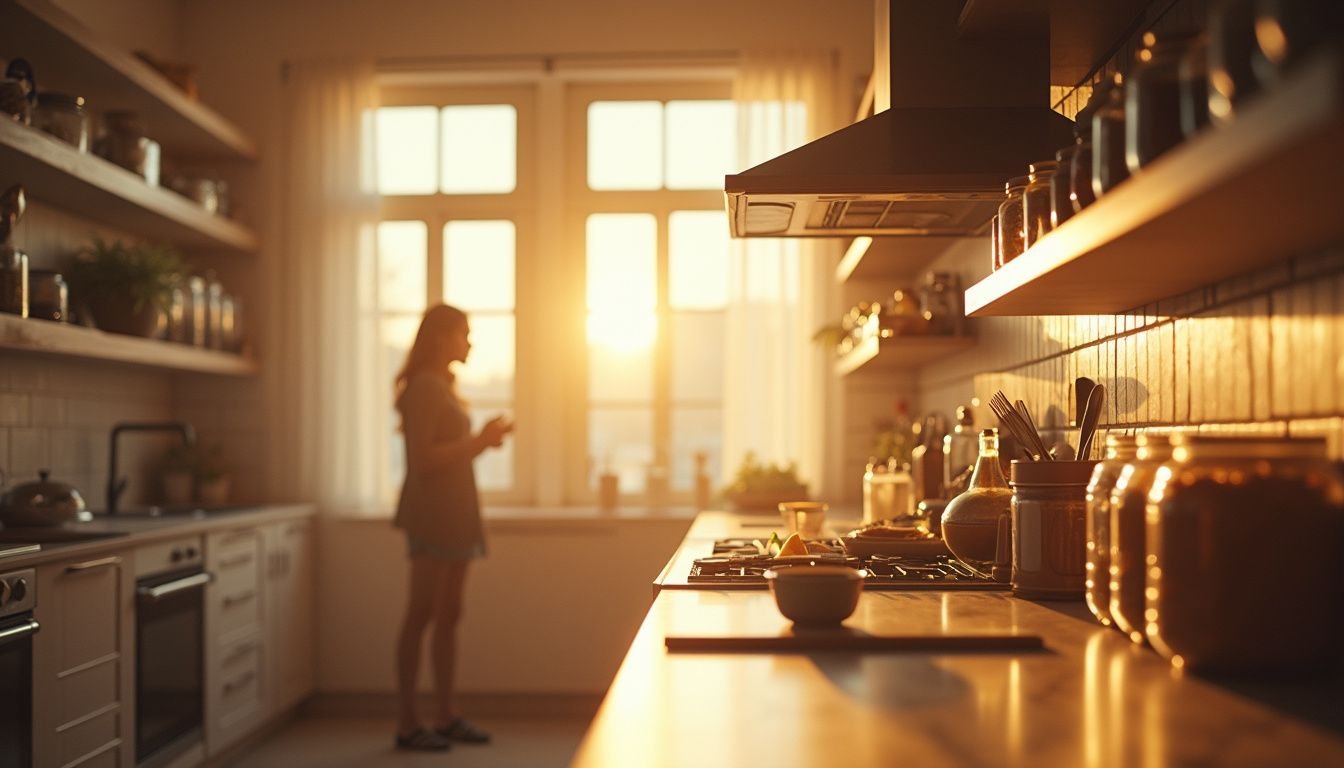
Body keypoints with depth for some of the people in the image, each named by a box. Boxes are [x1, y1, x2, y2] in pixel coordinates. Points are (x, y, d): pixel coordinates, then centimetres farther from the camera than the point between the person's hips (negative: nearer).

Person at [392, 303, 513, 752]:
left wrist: (483, 439, 8)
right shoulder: (423, 387, -11)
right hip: (430, 511, -10)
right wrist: (478, 441, -14)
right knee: (421, 614, -7)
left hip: (455, 512, 10)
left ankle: (445, 715, 15)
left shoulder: (442, 386, 19)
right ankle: (407, 723, -2)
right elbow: (422, 458, -19)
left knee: (448, 614, 10)